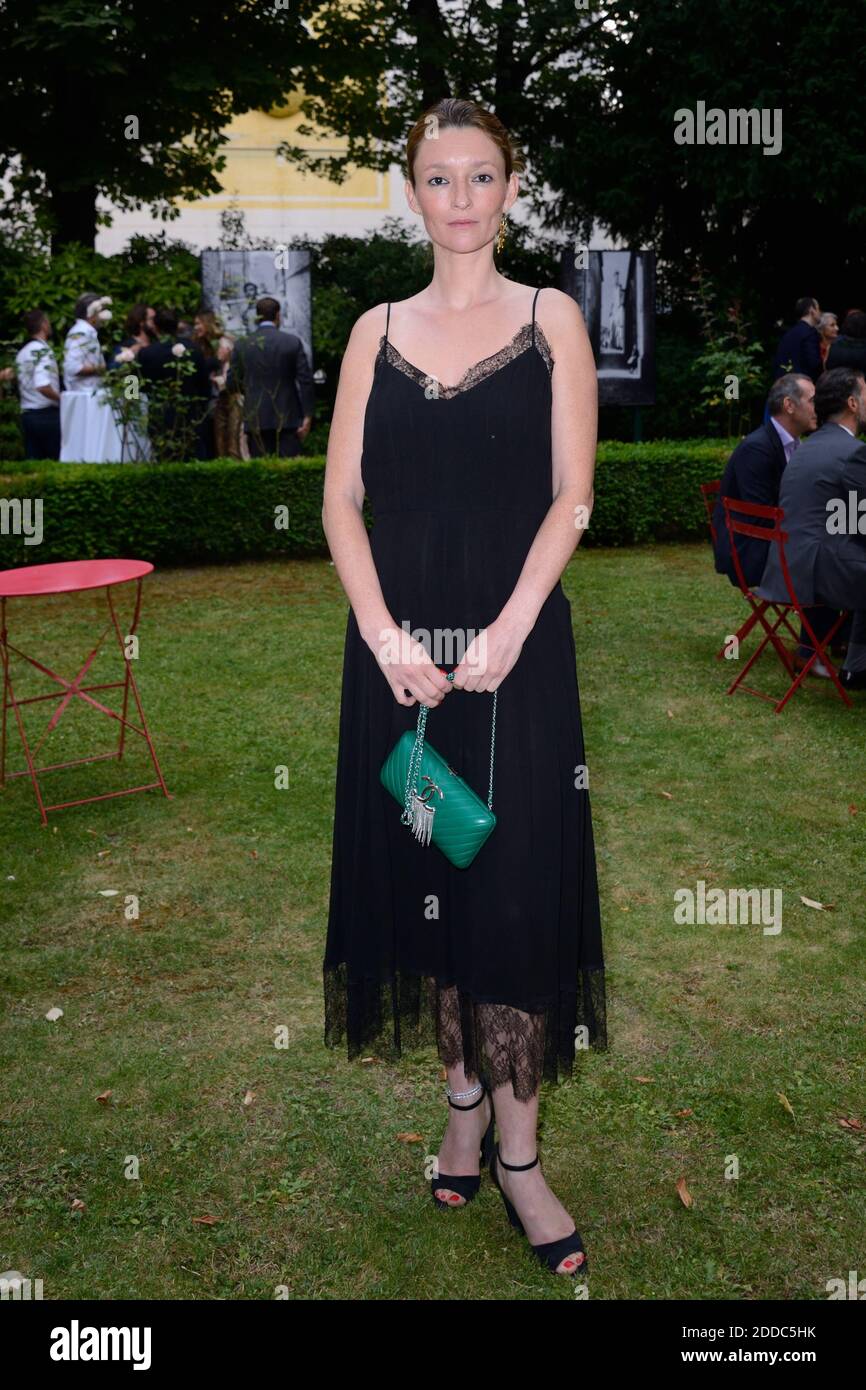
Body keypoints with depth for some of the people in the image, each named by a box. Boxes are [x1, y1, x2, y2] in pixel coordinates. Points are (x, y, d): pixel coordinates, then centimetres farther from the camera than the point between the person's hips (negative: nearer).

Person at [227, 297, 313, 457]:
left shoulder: (241, 345, 1)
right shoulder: (293, 342, -2)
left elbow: (232, 383, 4)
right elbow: (305, 381, -5)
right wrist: (307, 416, 0)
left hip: (256, 421, 1)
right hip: (287, 419, -1)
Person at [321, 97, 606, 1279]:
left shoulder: (551, 320, 6)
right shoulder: (377, 332, 11)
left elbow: (572, 496, -2)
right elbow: (341, 497, 4)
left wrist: (509, 630, -15)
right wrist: (381, 630, -11)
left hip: (515, 645, -2)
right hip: (400, 646, 3)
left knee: (513, 884, -1)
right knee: (423, 873, 8)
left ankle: (517, 1151, 11)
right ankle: (463, 1103, 25)